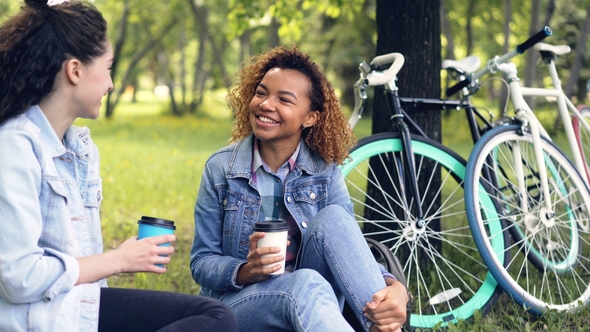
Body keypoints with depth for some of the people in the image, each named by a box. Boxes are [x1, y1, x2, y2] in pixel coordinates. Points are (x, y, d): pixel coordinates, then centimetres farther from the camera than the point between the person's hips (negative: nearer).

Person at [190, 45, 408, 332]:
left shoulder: (324, 172, 0)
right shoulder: (221, 168, -3)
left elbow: (351, 251, -8)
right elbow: (202, 263, -3)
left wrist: (395, 287, -30)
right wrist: (246, 271, -27)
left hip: (314, 305, 2)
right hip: (237, 302, -2)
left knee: (332, 218, -25)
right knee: (306, 283, -36)